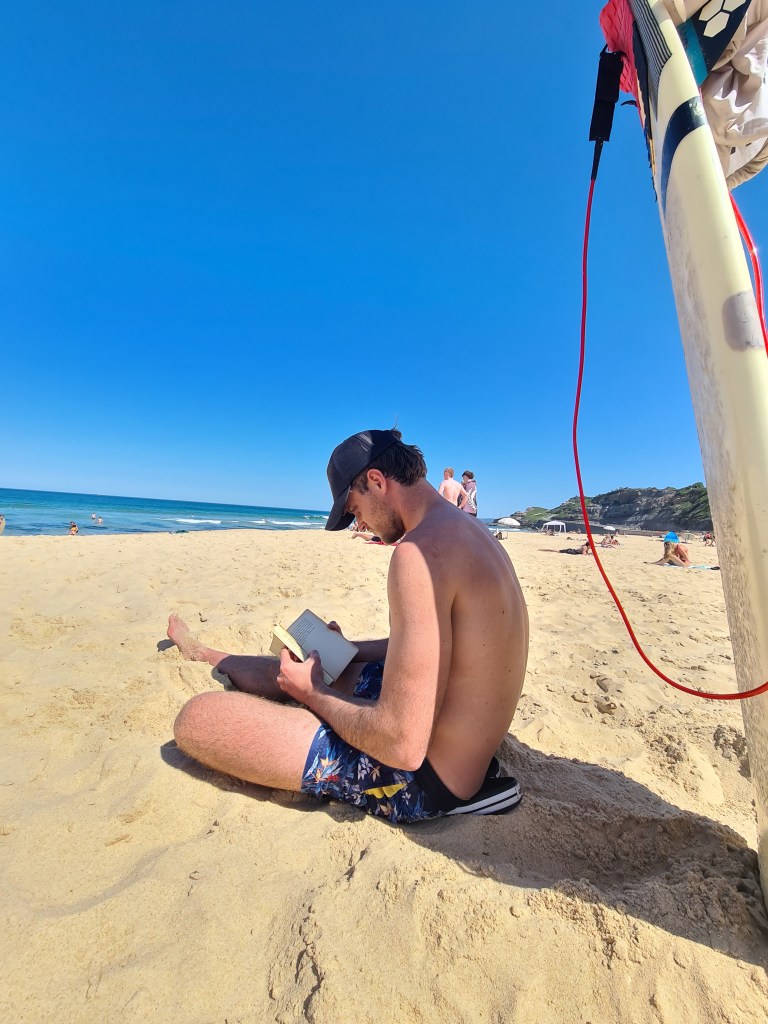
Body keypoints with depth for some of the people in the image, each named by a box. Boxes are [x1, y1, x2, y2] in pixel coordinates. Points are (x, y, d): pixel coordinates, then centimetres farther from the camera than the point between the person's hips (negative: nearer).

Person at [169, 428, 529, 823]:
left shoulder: (420, 550, -29)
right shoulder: (470, 533, 4)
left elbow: (403, 745, -29)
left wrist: (313, 692, -11)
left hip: (425, 775, -9)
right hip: (445, 726, 9)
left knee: (196, 718, -8)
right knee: (292, 668, 25)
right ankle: (200, 655, 53)